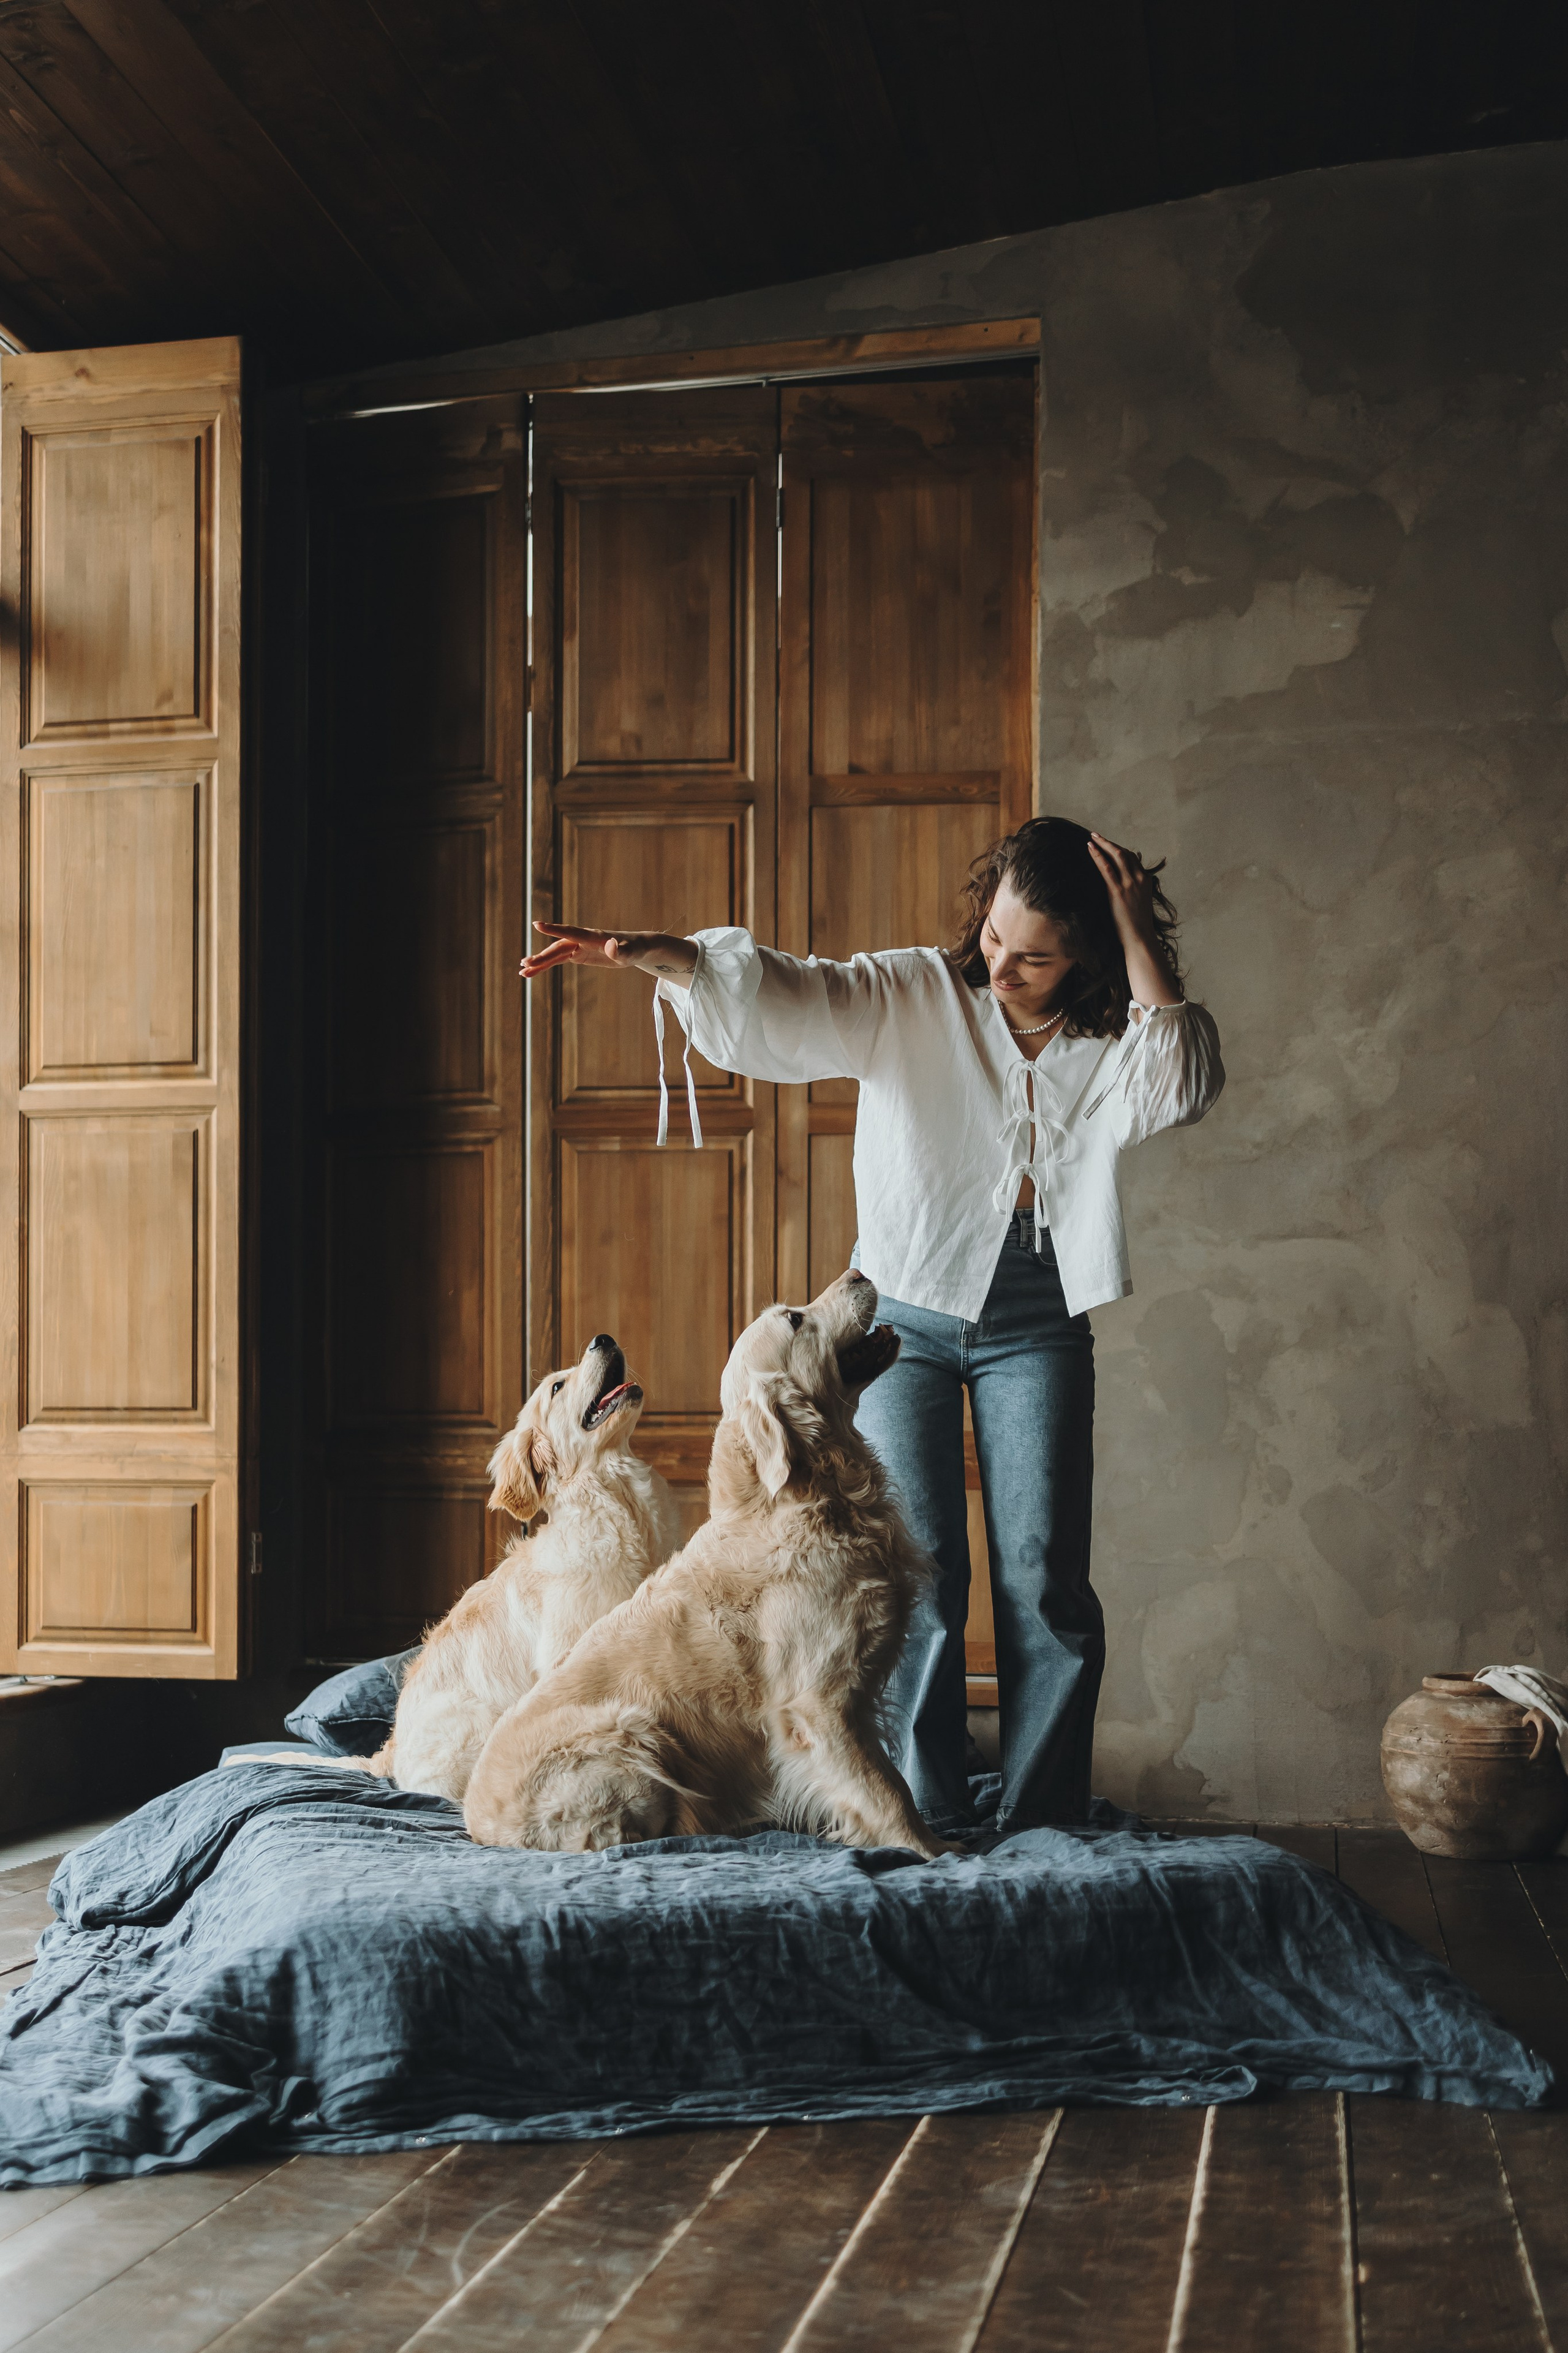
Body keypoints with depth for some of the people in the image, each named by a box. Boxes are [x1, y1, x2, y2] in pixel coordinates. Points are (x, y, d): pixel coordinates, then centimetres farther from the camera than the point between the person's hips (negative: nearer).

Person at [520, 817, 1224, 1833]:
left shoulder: (1113, 1041, -4)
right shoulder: (913, 996, -7)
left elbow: (1183, 1085, -25)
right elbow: (788, 999, -21)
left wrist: (1138, 929, -22)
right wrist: (660, 955, -38)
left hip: (1037, 1330, 1)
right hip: (905, 1316, -1)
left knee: (1043, 1579, -4)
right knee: (919, 1577, -4)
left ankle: (1044, 1827, 6)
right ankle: (929, 1823, 5)